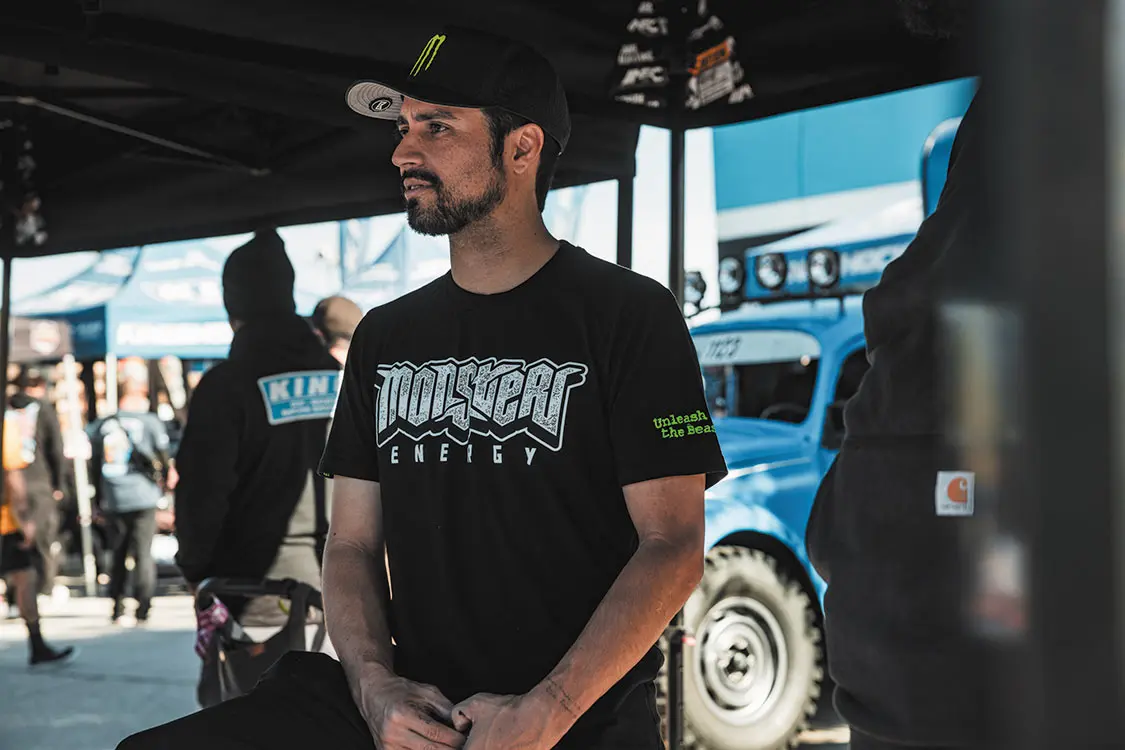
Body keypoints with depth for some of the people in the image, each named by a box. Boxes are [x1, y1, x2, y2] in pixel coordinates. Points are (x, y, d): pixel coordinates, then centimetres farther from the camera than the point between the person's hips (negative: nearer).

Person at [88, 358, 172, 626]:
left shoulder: (101, 425, 6)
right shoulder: (150, 422, -4)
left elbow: (94, 466, 10)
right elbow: (163, 458, 1)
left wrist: (100, 499, 18)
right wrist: (162, 483, 20)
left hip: (112, 501, 3)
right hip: (143, 498, -3)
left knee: (118, 554, 12)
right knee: (143, 554, 1)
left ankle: (117, 610, 12)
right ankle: (142, 610, -2)